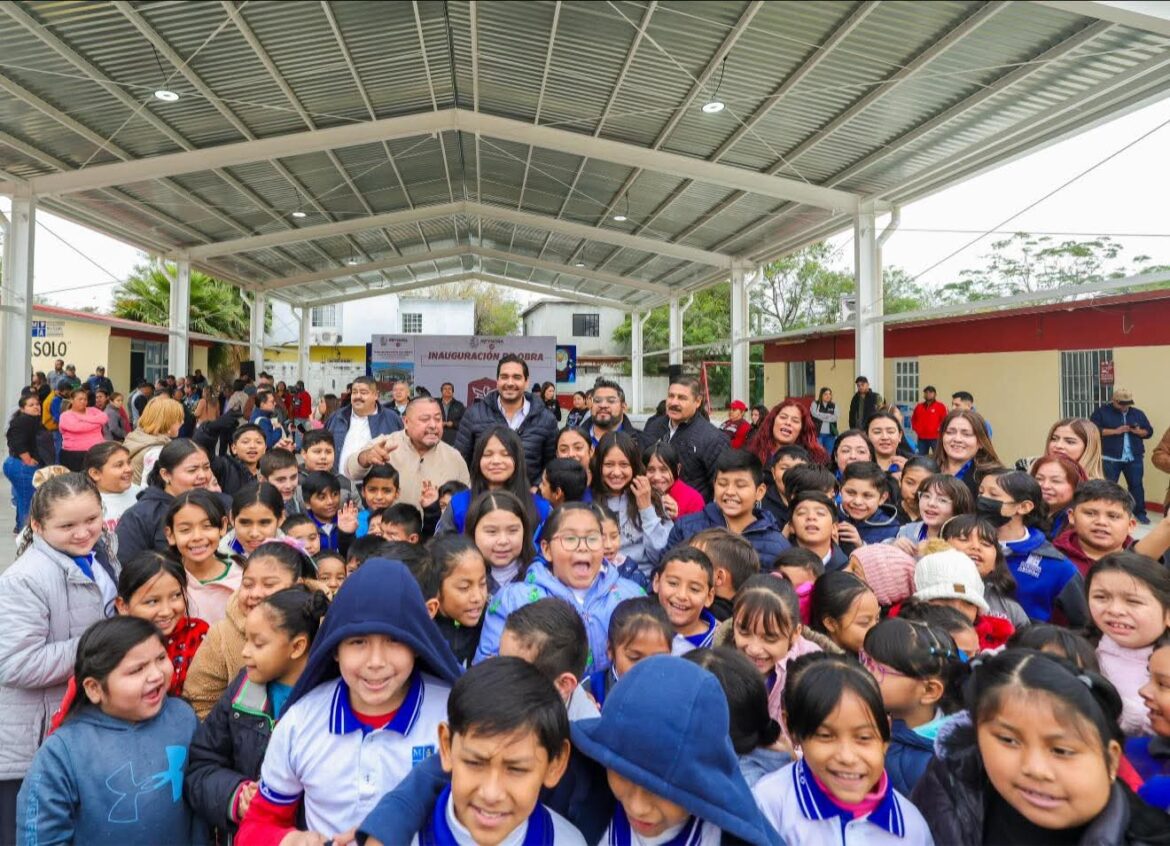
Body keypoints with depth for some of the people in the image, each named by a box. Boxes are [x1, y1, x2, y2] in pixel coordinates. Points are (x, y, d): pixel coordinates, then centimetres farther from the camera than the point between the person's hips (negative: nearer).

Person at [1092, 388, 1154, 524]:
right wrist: (1115, 431, -17)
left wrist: (1138, 431, -9)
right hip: (1110, 458, -3)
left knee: (1136, 485, 6)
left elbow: (1149, 431, 13)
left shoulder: (1138, 413, 11)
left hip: (1134, 458, 3)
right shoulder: (1102, 412, -2)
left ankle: (1140, 512, 16)